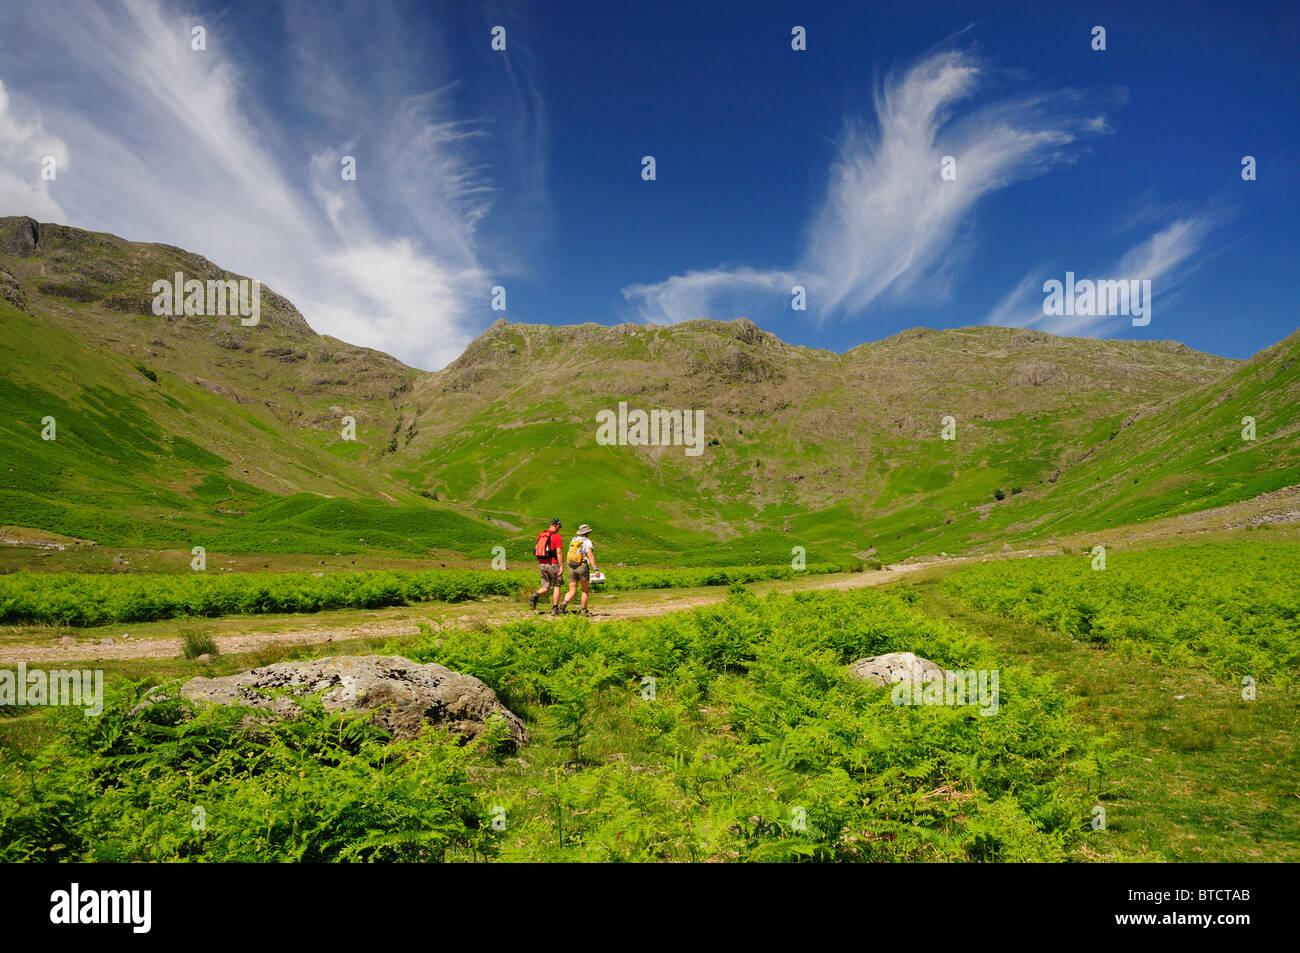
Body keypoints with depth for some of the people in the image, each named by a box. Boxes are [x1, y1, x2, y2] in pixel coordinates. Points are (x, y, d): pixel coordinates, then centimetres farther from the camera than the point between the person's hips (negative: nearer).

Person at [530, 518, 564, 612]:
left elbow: (537, 549, 15)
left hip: (541, 564, 5)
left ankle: (535, 596, -16)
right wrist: (561, 566, -15)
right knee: (556, 586, 8)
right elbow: (558, 552, -16)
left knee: (546, 586, 14)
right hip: (552, 564, -5)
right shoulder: (557, 536, -9)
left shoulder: (541, 534, 10)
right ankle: (555, 609, 6)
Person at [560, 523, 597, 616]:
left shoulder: (573, 540, 14)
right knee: (585, 590, 12)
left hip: (571, 567, 5)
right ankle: (584, 610, 14)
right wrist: (595, 569, -21)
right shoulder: (587, 542, -4)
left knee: (572, 591, 3)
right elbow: (590, 555, -16)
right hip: (582, 567, -4)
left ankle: (563, 605, -21)